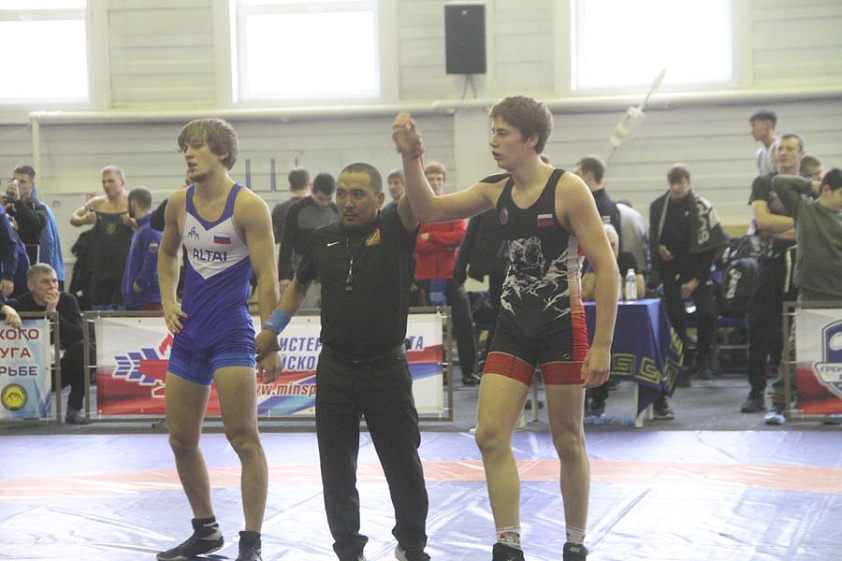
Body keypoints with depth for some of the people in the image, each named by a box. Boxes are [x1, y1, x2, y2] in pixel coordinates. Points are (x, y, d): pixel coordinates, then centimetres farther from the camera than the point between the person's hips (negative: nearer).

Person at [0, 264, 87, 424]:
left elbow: (79, 336, -16)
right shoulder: (22, 304, -5)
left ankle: (75, 410, -15)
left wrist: (53, 312, -23)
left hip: (61, 371, 1)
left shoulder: (67, 301, -2)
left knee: (83, 348, -27)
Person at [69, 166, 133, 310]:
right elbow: (73, 218, 15)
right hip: (101, 267, 4)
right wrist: (83, 220, -8)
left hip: (124, 267, -4)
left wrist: (133, 223, -32)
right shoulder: (97, 203, 7)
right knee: (98, 312, 7)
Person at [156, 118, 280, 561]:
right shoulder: (178, 203, 7)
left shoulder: (248, 206, -10)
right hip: (188, 334, 6)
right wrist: (168, 301, 11)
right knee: (182, 441, 11)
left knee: (243, 438, -8)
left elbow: (267, 277, -12)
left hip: (232, 333, -6)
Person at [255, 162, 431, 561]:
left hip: (387, 367, -3)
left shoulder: (394, 230, -5)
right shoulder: (322, 240, 5)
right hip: (334, 368, 3)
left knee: (403, 464, 8)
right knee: (337, 468, 5)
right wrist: (273, 327, 17)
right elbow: (300, 284, 22)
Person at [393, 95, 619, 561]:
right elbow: (428, 210, 8)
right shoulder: (497, 190, 5)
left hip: (561, 326, -5)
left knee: (568, 442, 5)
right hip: (513, 327, 6)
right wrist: (411, 158, -8)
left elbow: (606, 267, -14)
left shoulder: (568, 190, -13)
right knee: (490, 435, -4)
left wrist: (601, 346, -18)